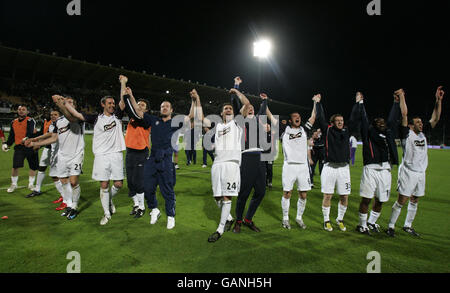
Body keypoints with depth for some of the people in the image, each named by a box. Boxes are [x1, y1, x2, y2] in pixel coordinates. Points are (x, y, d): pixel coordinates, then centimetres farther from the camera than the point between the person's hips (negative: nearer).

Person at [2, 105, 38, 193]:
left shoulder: (30, 120, -4)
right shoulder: (14, 122, 15)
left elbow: (31, 132, -21)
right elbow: (12, 135, 24)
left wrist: (27, 138, -39)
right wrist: (7, 144, 13)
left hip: (30, 146, -3)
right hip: (19, 147, 4)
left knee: (33, 167, 5)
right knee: (15, 166, -6)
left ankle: (31, 184, 24)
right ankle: (14, 184, 15)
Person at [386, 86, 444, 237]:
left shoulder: (423, 134, 12)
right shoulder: (407, 134, -5)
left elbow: (435, 118, 12)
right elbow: (404, 115, -13)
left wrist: (439, 100, 7)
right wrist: (402, 97, -12)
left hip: (421, 173, 7)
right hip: (408, 172, -7)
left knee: (414, 201, 13)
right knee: (401, 201, -5)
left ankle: (407, 226, 27)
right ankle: (391, 226, 5)